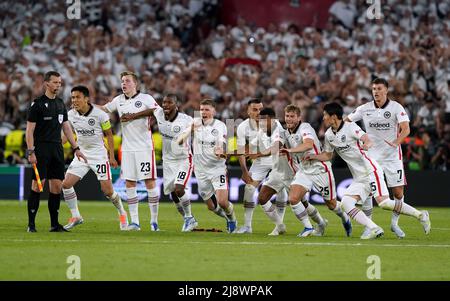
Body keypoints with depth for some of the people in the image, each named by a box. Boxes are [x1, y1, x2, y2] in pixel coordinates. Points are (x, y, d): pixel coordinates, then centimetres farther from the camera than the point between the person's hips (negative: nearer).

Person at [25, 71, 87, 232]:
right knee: (37, 184, -9)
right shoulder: (38, 103, -6)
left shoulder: (60, 103, 15)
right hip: (41, 149, -6)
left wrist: (76, 148, 14)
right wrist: (31, 152, -15)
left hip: (57, 149, 6)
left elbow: (66, 127, 20)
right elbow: (29, 129, -8)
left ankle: (55, 224, 9)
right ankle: (31, 223, -4)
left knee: (57, 186, 3)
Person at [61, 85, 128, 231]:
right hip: (81, 154, 4)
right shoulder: (71, 115, -3)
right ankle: (75, 217, 5)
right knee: (66, 184, -9)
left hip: (99, 155, -4)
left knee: (107, 190, -6)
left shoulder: (99, 114, -14)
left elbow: (109, 135, -4)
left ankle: (122, 213, 22)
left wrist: (112, 157, -6)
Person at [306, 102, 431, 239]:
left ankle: (420, 215, -5)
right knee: (345, 203, -13)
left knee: (384, 203, -21)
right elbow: (328, 155, 24)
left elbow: (368, 141, -24)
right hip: (359, 179, 8)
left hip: (371, 170, -8)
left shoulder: (350, 127, -11)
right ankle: (374, 229, -19)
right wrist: (313, 156, 7)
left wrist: (366, 145, -47)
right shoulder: (329, 135, 10)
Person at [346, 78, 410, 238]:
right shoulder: (364, 109, 1)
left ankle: (394, 223, 19)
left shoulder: (396, 107, -7)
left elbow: (406, 129, -19)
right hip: (372, 155, 1)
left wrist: (396, 142, -36)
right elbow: (345, 121, 12)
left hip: (392, 156, -1)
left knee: (398, 193, -2)